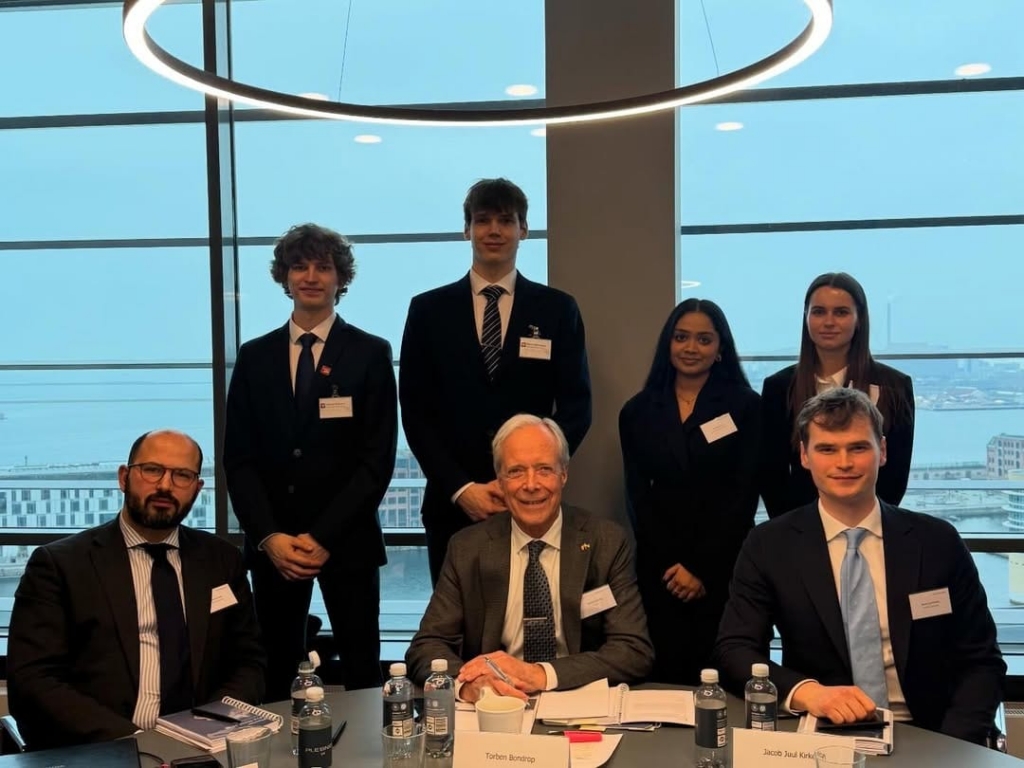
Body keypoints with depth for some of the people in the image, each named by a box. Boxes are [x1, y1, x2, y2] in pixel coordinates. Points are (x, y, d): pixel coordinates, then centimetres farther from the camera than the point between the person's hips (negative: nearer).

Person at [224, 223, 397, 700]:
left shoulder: (371, 354, 0)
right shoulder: (254, 357, 8)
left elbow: (378, 458, -5)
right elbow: (238, 458, 5)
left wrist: (324, 536, -11)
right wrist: (268, 536, -7)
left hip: (347, 541, -2)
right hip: (272, 544, 2)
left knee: (361, 672, 3)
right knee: (275, 671, 8)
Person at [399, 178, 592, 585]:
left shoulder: (558, 309, 4)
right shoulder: (428, 309, 5)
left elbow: (576, 407, 1)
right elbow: (415, 410, 2)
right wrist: (460, 487, -9)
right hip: (452, 504, 1)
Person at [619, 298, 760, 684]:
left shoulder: (746, 406, 1)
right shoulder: (638, 411, 7)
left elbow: (743, 495, -4)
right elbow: (638, 496, 4)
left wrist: (703, 568, -9)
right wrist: (672, 565, -7)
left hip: (725, 567, -1)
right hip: (659, 569, 2)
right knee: (666, 674, 1)